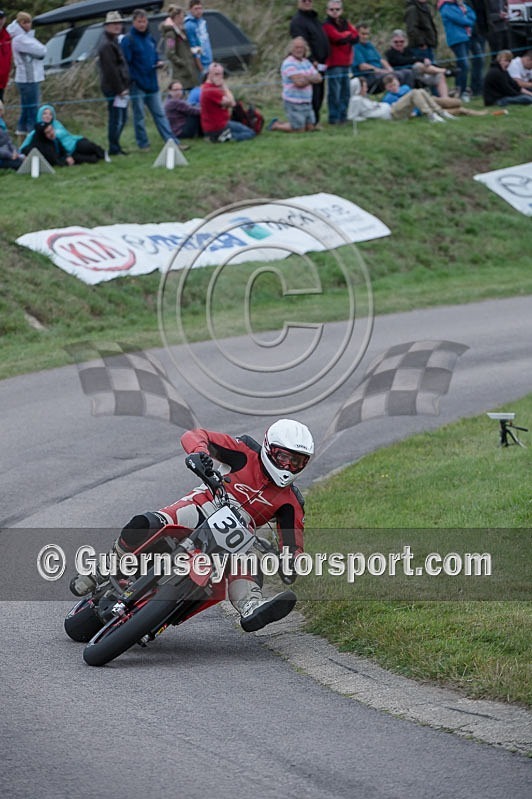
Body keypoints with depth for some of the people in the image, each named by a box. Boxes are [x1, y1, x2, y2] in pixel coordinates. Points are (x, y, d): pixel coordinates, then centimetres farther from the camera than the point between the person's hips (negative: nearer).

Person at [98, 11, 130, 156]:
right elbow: (110, 70, -19)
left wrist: (124, 87, 18)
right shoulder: (106, 45, -14)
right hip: (115, 89, -10)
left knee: (121, 118, 13)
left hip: (120, 88, 10)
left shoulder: (113, 42, 19)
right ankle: (114, 148, -3)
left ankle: (115, 147, 19)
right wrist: (120, 89, -19)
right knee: (117, 119, -8)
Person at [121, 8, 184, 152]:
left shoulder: (150, 38, 13)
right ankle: (143, 144, 10)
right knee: (139, 116, 2)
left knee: (160, 114, 6)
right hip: (137, 84, -6)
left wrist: (159, 63, 1)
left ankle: (172, 141, 4)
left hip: (152, 84, 6)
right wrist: (131, 80, -19)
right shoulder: (128, 40, -8)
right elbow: (126, 63, -12)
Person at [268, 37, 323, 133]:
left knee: (310, 127, 8)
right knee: (299, 130, -8)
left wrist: (307, 77, -13)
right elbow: (299, 82, -22)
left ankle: (282, 124, 24)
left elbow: (319, 78, 5)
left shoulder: (306, 62, 12)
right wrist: (312, 79, -4)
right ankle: (276, 125, 15)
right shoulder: (289, 63, -14)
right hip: (294, 103, -8)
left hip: (307, 102, 8)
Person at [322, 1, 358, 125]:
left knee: (345, 93, 10)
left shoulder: (345, 23, 17)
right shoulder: (327, 25, -6)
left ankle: (343, 116, 18)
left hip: (346, 63, 7)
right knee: (334, 93, -7)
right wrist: (348, 34, 0)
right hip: (334, 64, -7)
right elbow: (338, 38, -18)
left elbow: (356, 37, 5)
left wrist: (344, 38, -10)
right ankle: (334, 118, -3)